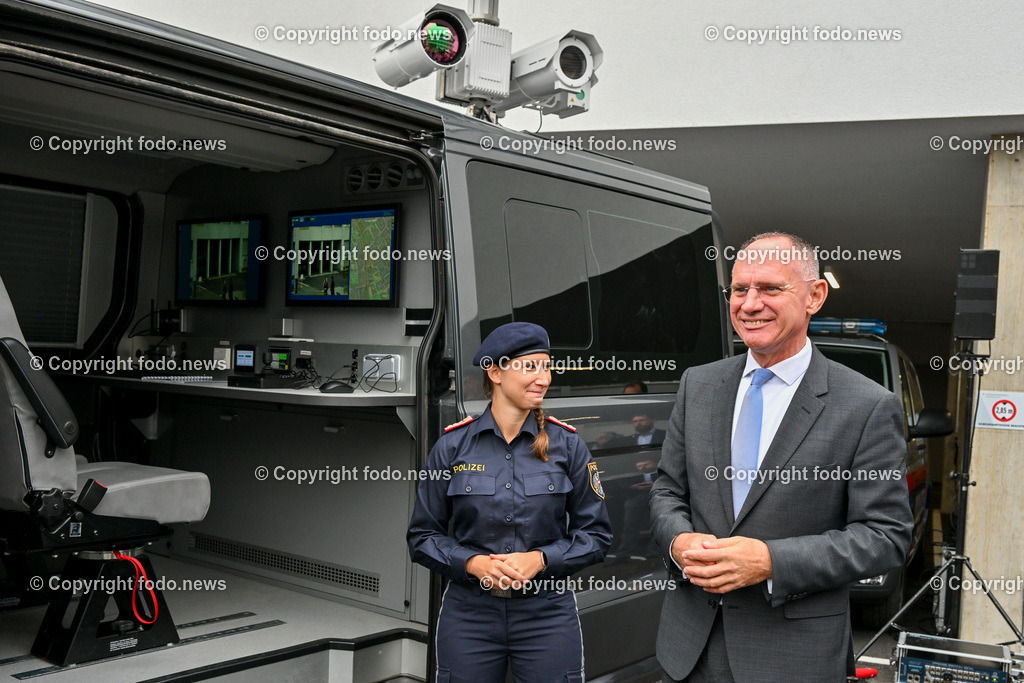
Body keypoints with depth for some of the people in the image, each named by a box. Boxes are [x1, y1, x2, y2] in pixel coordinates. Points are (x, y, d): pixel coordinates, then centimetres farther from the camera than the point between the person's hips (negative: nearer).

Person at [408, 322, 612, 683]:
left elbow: (595, 534, 2)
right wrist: (473, 563, -13)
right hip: (469, 613, 0)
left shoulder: (567, 444, -2)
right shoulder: (453, 445, -2)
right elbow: (423, 535, 3)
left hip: (548, 612, 0)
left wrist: (540, 559, -13)